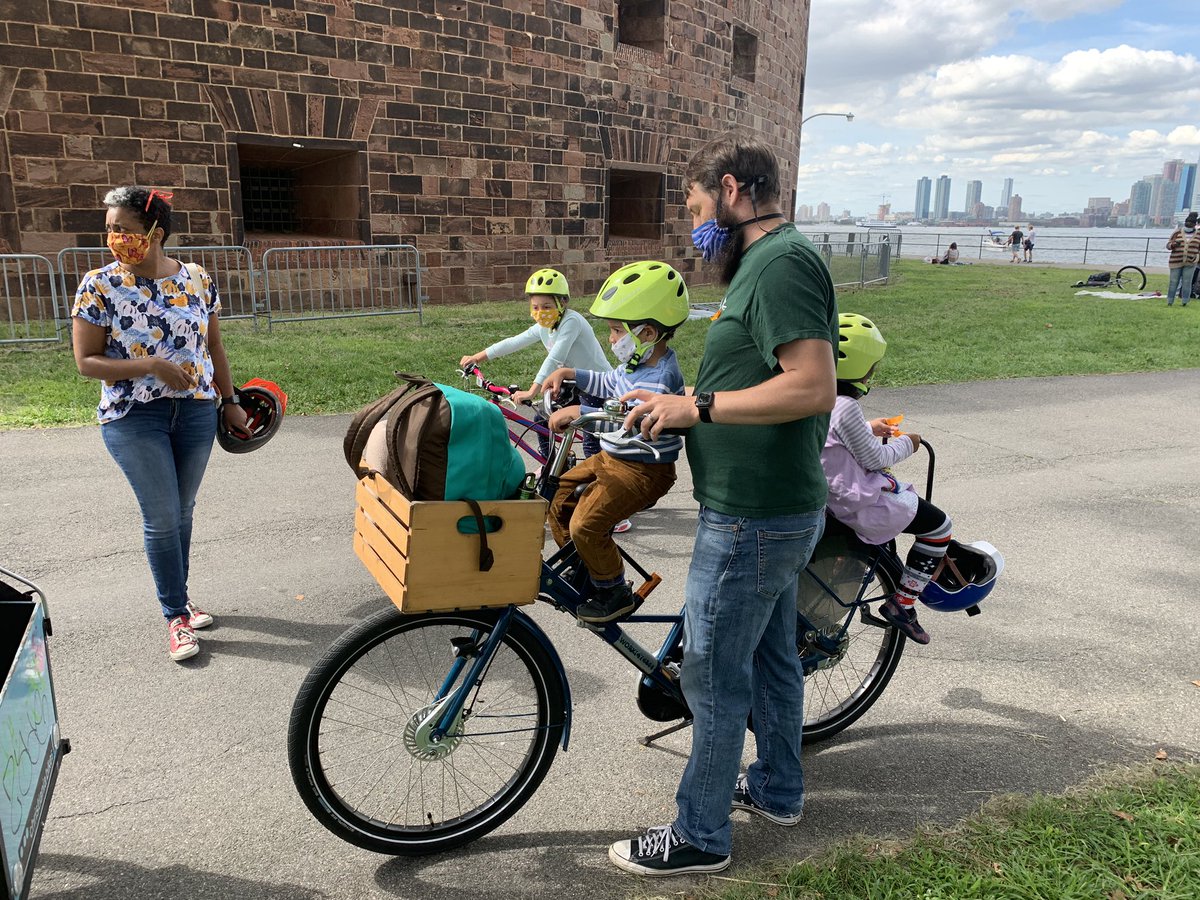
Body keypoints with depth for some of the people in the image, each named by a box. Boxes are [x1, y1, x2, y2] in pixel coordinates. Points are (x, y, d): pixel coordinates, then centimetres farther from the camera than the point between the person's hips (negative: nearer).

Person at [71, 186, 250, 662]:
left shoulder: (197, 279, 0)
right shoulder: (100, 285, -8)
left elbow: (214, 346, 10)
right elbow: (86, 361, -7)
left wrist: (230, 402, 10)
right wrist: (152, 365, -20)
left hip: (197, 412, 3)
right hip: (134, 418, -3)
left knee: (182, 511, 13)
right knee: (162, 517, -2)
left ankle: (178, 596, 31)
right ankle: (176, 616, 14)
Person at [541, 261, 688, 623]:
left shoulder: (660, 377, -25)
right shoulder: (638, 363, 6)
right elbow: (609, 383, 25)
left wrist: (579, 413, -35)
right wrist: (570, 374, 13)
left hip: (641, 471, -10)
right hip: (611, 457, 10)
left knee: (586, 524, -17)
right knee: (558, 497, 11)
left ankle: (615, 593, 5)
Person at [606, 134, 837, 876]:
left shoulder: (781, 264, -19)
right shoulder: (771, 259, 14)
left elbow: (813, 387, -28)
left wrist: (696, 408, -24)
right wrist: (682, 403, 11)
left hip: (753, 516, -10)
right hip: (776, 506, 11)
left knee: (714, 674, 2)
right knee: (771, 652, 22)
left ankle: (700, 836, 19)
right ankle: (778, 789, 41)